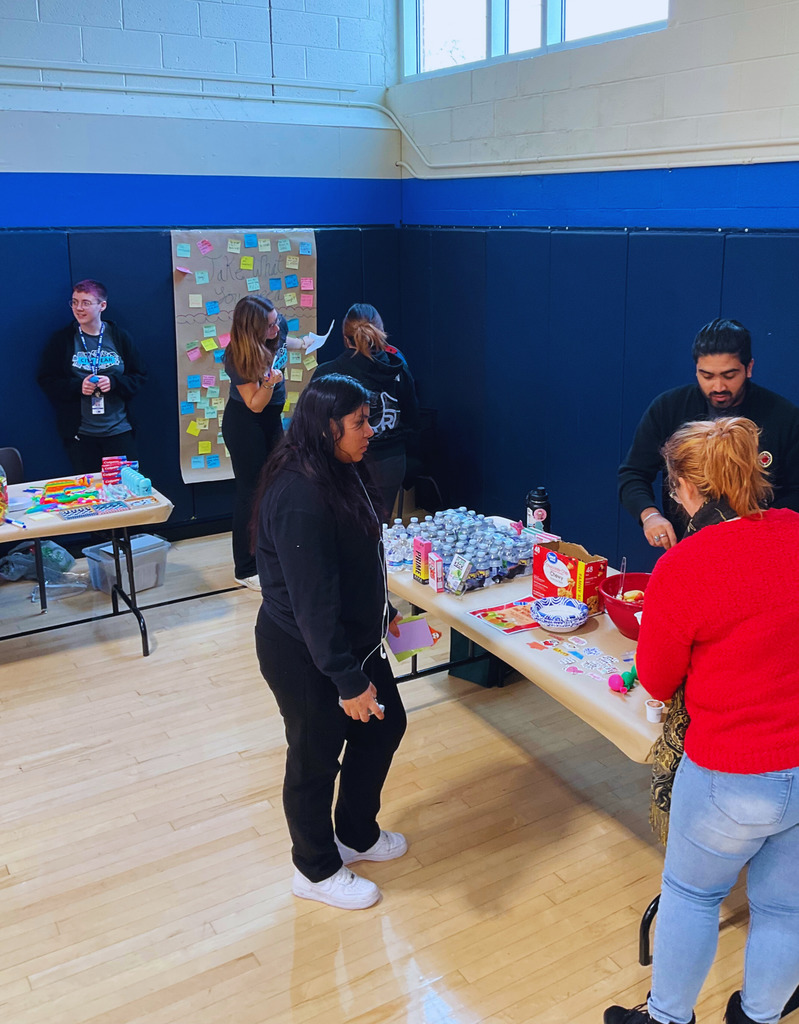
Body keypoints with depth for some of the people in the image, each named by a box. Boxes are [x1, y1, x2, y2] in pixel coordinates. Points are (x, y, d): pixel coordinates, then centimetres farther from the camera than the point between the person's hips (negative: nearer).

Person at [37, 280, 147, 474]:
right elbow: (46, 380, 3)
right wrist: (77, 386, -13)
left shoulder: (119, 336, 3)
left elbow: (140, 376, 5)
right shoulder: (62, 339, 3)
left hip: (119, 430, 0)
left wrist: (114, 382, -13)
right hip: (79, 434, 0)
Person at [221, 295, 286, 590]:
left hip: (272, 420, 7)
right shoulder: (238, 358, -27)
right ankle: (246, 569, 9)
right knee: (251, 492, -1)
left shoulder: (278, 327, -10)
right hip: (244, 425, -7)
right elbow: (255, 404, -24)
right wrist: (269, 383, -40)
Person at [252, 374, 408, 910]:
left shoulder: (342, 474, 1)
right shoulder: (299, 498, -30)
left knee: (384, 726, 21)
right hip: (305, 656, -10)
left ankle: (356, 834, 44)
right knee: (317, 757, 10)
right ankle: (317, 870, 35)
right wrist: (348, 680, -27)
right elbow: (313, 600, -30)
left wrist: (382, 613, 24)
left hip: (353, 637, 10)